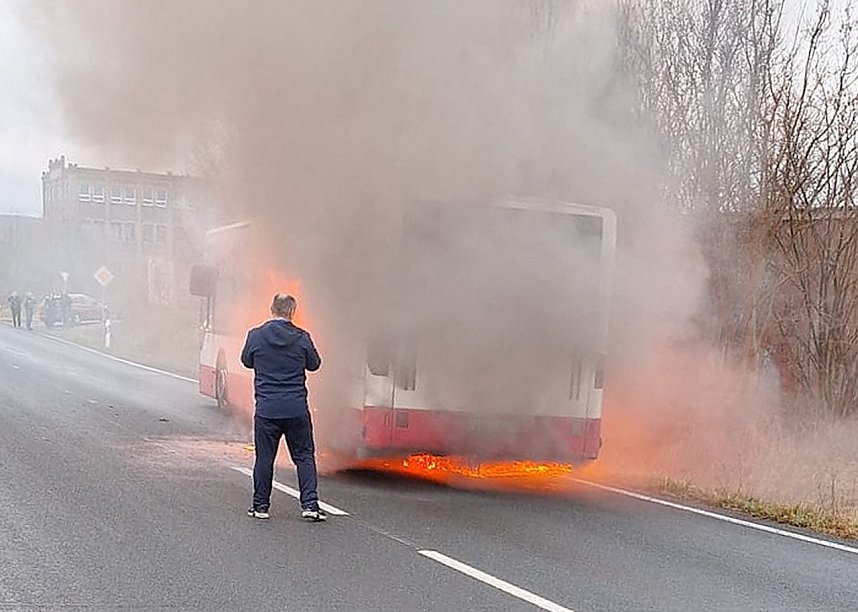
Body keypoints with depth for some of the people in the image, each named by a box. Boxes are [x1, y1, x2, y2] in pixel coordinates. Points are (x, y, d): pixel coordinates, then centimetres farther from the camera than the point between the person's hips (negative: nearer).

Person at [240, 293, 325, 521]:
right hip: (297, 409, 0)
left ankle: (261, 506, 15)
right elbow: (314, 364, 9)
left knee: (264, 457, 9)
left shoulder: (256, 336, -3)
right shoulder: (302, 338, -4)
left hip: (266, 408, 0)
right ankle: (310, 504, 2)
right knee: (304, 456, 8)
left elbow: (247, 361, 13)